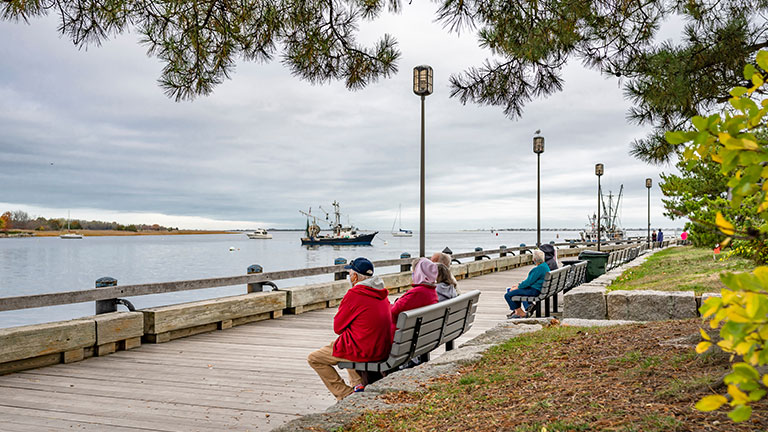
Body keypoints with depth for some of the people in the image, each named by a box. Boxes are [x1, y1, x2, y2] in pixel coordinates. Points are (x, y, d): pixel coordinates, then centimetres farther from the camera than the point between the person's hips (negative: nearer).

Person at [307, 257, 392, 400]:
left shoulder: (354, 294, -16)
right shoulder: (381, 294, 8)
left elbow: (337, 328, -7)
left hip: (362, 351, -8)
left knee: (314, 359, 6)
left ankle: (346, 395, 2)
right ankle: (358, 384, 22)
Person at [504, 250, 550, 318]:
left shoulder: (539, 268, -23)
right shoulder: (544, 265, 10)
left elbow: (529, 282, -20)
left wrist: (518, 287, -7)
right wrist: (519, 284, 11)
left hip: (533, 291, -11)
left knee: (507, 295, -12)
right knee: (509, 290, 21)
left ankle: (521, 313, -1)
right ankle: (516, 311, 19)